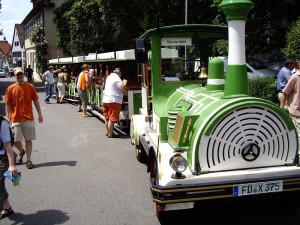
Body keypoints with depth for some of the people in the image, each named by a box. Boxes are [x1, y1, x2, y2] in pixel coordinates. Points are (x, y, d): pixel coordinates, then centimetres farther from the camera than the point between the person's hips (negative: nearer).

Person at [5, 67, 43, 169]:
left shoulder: (30, 87, 0)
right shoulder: (10, 88, 0)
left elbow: (36, 101, 4)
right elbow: (8, 104, 3)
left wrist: (40, 114, 3)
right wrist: (7, 117, -3)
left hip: (28, 118, 0)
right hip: (15, 119, 0)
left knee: (28, 140, 4)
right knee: (16, 140, 3)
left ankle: (29, 160, 12)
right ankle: (21, 152, 34)